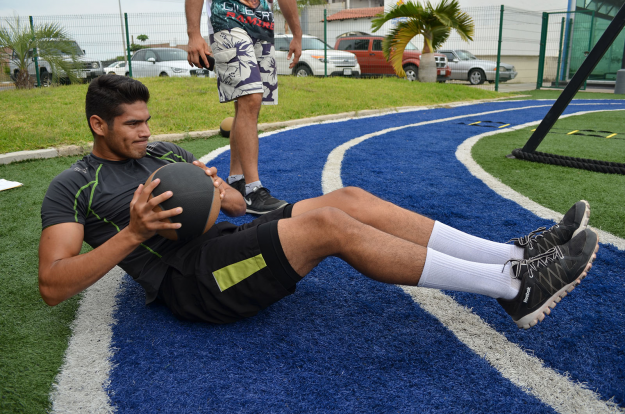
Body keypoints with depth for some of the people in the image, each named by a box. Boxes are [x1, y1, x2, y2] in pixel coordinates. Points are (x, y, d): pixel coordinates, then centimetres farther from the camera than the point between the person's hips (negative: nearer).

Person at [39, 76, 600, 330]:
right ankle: (516, 287, -25)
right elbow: (53, 284, -8)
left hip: (229, 243, 8)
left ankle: (515, 256, -12)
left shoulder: (163, 153, 21)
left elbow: (239, 206, 21)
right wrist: (134, 233, -19)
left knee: (352, 199, -12)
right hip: (191, 280, -7)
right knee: (328, 224, -28)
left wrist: (216, 190, -3)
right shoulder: (72, 188, 4)